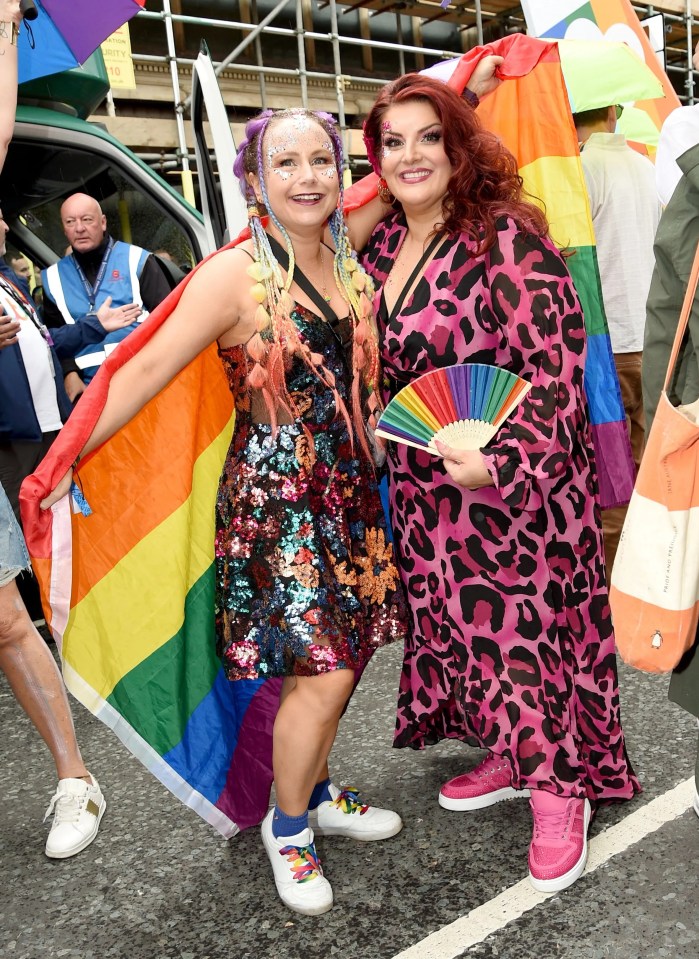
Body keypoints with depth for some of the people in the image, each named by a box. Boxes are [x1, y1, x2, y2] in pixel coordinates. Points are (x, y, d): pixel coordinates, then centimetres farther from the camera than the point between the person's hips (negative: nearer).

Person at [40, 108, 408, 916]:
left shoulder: (348, 259, 5)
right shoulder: (234, 275, -13)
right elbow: (147, 370, -15)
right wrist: (65, 459, -16)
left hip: (346, 490, 7)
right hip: (273, 495, -6)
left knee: (338, 658, 13)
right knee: (322, 671, -6)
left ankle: (317, 794, 38)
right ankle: (287, 826, 22)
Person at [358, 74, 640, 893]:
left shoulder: (506, 239, -14)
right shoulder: (382, 246, 7)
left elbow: (555, 371, -19)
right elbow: (370, 364, 19)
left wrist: (502, 462, -30)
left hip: (514, 484, -7)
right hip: (425, 488, 7)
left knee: (521, 626, 2)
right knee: (455, 622, 16)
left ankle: (558, 793, 24)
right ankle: (506, 758, 39)